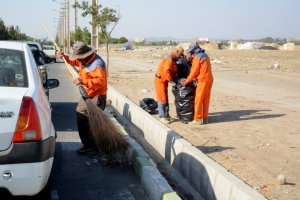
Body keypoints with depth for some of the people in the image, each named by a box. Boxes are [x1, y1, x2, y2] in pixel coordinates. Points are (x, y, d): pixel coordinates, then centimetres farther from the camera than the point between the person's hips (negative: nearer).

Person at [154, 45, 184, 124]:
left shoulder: (173, 59, 11)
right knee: (162, 98, -6)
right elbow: (166, 71, -29)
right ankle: (162, 116, -1)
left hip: (164, 80, 10)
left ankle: (166, 115, 22)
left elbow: (172, 71, 14)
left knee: (165, 98, 14)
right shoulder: (169, 59, -20)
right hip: (160, 80, -10)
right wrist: (171, 81, -26)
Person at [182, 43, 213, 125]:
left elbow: (194, 72, -10)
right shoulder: (205, 55, 16)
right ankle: (205, 118, 18)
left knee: (198, 100, -2)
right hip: (209, 79, 9)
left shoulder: (197, 58, -10)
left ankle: (198, 119, 0)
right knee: (206, 100, 13)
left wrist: (186, 81, -1)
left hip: (203, 80, -9)